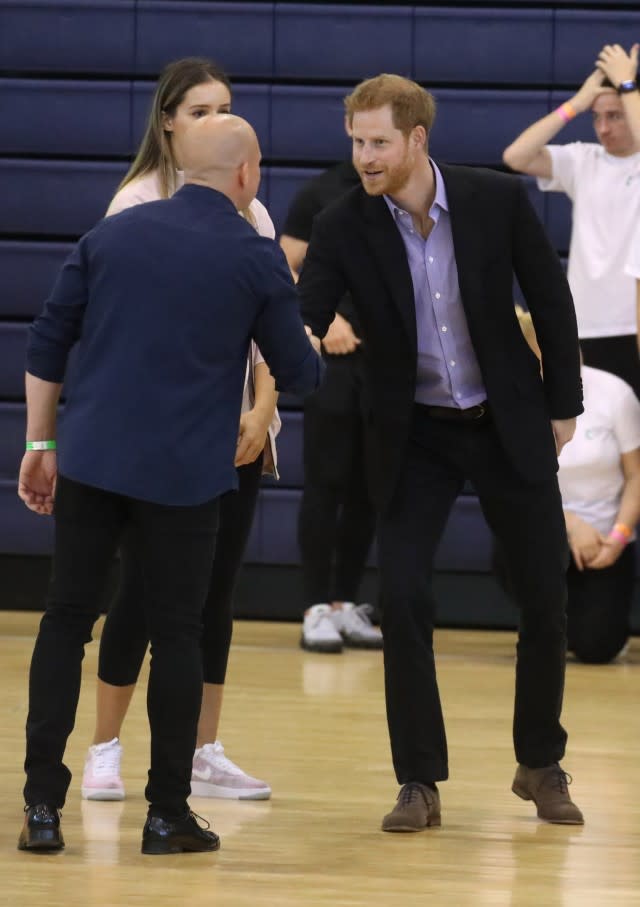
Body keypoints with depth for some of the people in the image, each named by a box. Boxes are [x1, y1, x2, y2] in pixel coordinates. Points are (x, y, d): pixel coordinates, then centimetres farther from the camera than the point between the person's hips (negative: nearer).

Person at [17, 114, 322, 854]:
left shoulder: (114, 233, 8)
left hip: (90, 460, 2)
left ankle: (42, 804, 2)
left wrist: (39, 444, 13)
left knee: (65, 624, 8)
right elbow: (297, 373, 7)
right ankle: (167, 814, 9)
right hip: (182, 474, -2)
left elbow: (47, 343, 7)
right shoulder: (256, 259, -1)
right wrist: (322, 352, 29)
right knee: (176, 635, 8)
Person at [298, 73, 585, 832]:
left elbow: (551, 300, -1)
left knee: (545, 599, 5)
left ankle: (540, 764, 25)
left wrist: (564, 403, 3)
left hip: (509, 426, 0)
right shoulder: (343, 227, -13)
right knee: (402, 600, -11)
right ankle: (419, 782, 1)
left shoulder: (498, 200, -13)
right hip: (413, 436, 0)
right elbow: (303, 321, -18)